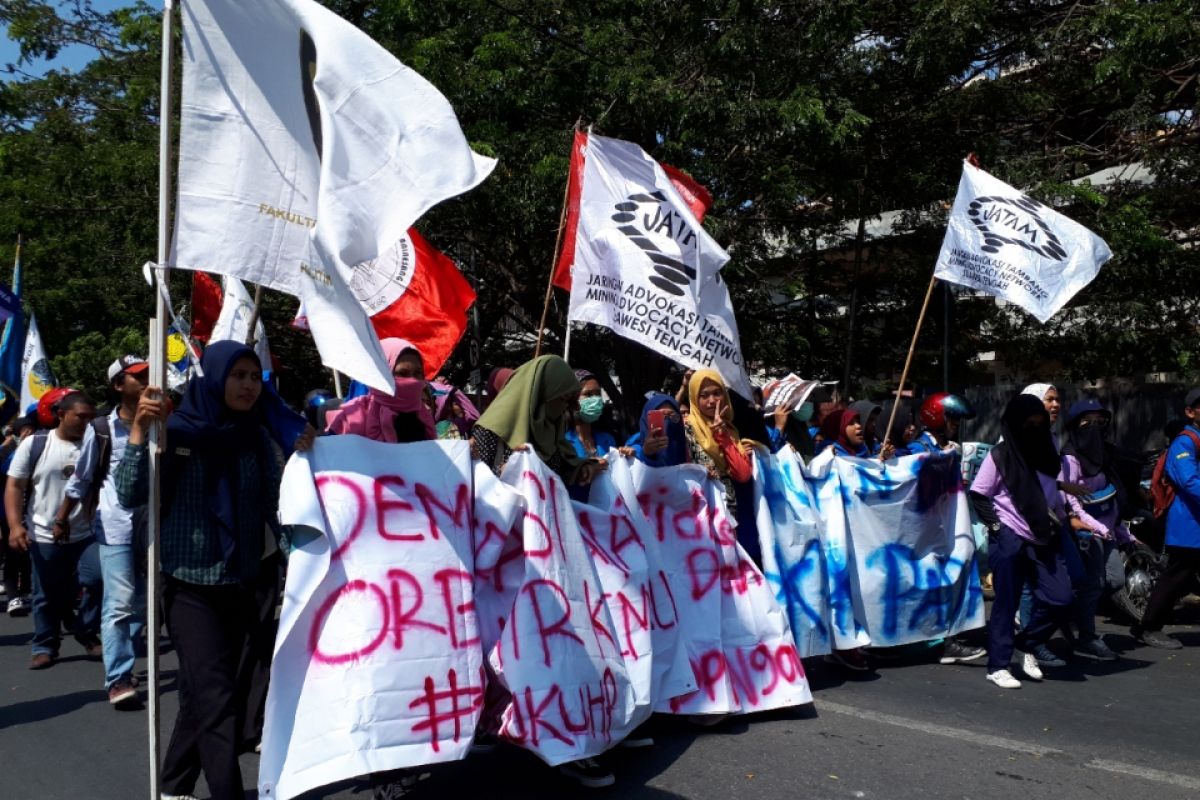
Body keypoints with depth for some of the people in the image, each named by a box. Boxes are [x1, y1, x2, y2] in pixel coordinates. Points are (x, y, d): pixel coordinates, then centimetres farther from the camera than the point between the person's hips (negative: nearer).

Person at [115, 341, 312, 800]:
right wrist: (139, 431, -22)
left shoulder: (259, 438, 3)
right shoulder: (177, 430, -7)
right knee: (215, 696, -11)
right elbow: (129, 496, -12)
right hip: (190, 582, -4)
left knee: (202, 693, 15)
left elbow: (277, 507, -1)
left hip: (240, 584, 4)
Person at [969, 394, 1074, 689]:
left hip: (1042, 539, 5)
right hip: (1009, 540, -5)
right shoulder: (999, 456, -6)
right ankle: (997, 666, 12)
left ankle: (1027, 644, 21)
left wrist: (1060, 520, 11)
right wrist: (996, 526, -9)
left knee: (1060, 599, -3)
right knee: (1007, 603, 0)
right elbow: (978, 495, -4)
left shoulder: (1047, 454, 9)